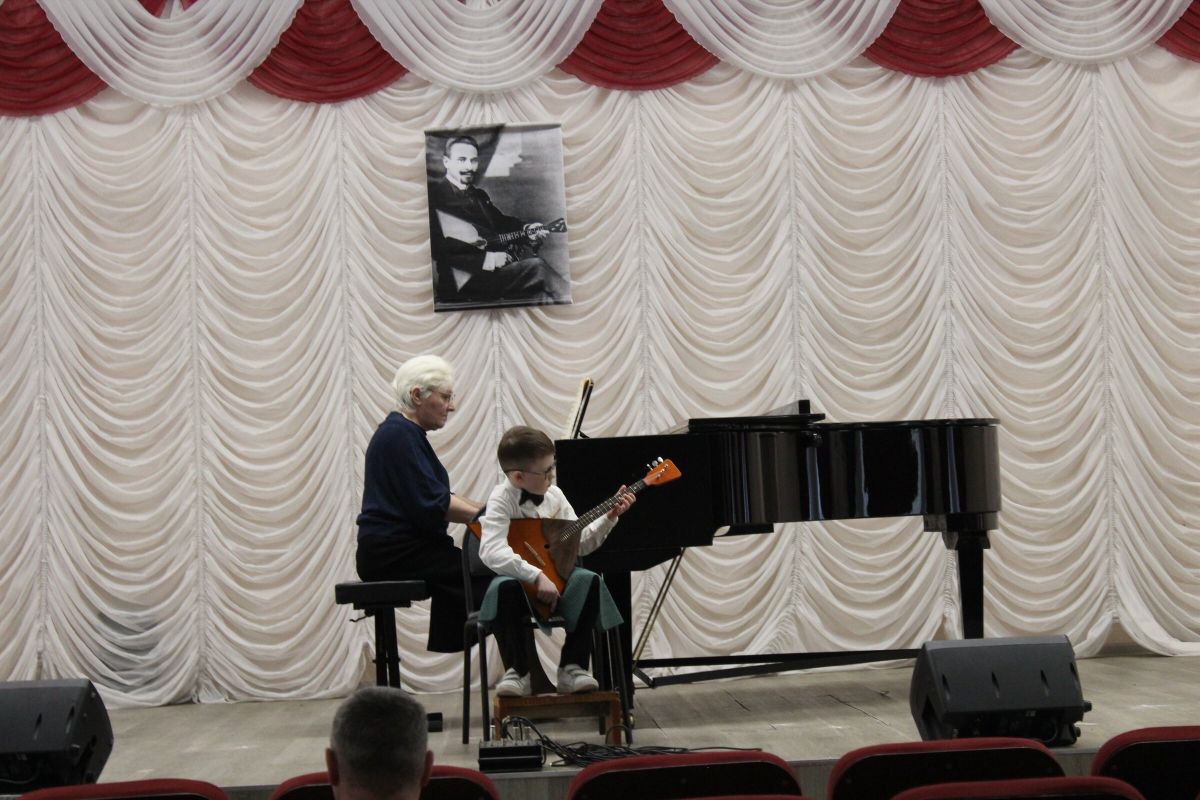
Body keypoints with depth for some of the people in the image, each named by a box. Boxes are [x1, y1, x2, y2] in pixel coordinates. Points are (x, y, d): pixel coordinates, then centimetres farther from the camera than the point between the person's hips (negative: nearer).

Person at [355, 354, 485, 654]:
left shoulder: (406, 432, 18)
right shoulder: (400, 434, -14)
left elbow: (437, 495, 20)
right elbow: (432, 506, -21)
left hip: (393, 548, 11)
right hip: (395, 553, -11)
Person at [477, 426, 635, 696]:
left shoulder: (554, 495, 4)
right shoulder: (502, 500, -14)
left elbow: (580, 544, 9)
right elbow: (491, 552, -30)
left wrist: (609, 518, -2)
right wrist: (536, 576, -36)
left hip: (554, 575, 4)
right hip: (519, 578, -4)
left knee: (588, 581, -23)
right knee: (505, 588, -36)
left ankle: (572, 668, -12)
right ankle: (517, 671, -15)